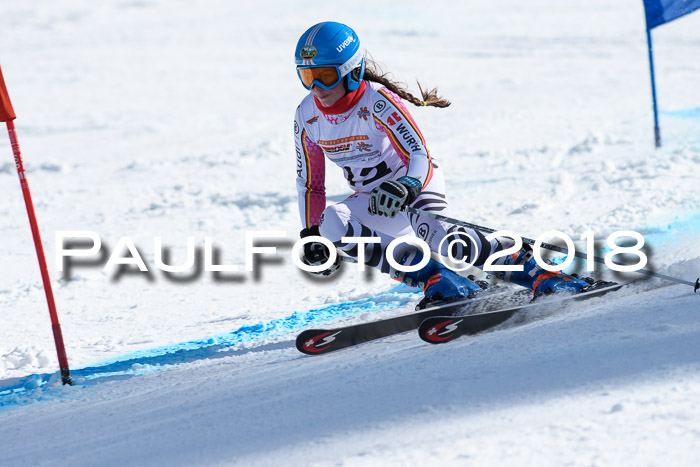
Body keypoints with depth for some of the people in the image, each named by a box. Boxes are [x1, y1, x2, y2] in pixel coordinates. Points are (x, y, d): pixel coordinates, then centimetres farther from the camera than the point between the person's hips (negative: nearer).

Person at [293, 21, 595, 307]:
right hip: (374, 199, 6)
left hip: (417, 181, -6)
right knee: (330, 223, -25)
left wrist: (404, 187, -53)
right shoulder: (307, 116, -8)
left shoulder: (377, 101, -25)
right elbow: (310, 183, 4)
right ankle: (433, 277, -25)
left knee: (433, 232, -36)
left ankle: (535, 272, -25)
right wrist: (310, 235, -4)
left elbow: (419, 156, -32)